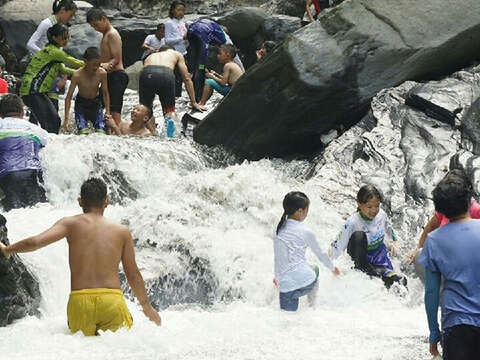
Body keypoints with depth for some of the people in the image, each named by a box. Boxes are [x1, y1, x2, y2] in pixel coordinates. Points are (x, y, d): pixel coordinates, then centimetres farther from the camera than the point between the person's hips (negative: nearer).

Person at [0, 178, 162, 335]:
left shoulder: (71, 224, 7)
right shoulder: (122, 231, 11)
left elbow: (36, 242, -4)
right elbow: (133, 275, 15)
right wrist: (147, 307, 27)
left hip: (79, 301, 0)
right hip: (112, 301, 0)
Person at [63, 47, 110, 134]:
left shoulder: (102, 73, -19)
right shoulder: (77, 75, -24)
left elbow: (105, 93, -6)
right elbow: (69, 97, -18)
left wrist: (108, 112, -9)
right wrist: (66, 118, -23)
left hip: (96, 102, 2)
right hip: (81, 103, -2)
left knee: (101, 133, -10)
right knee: (84, 133, -17)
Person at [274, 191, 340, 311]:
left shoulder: (279, 230, 10)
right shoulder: (305, 232, -1)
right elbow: (320, 254, 13)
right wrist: (333, 268, 32)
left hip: (286, 287, 2)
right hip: (306, 283, -2)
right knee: (315, 269, 34)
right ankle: (313, 306, 29)